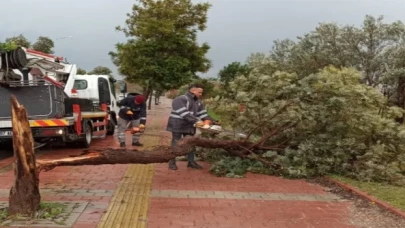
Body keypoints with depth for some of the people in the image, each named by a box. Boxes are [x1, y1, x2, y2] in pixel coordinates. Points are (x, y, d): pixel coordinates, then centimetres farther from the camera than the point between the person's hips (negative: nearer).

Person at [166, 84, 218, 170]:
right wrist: (196, 121, -32)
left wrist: (213, 121, -6)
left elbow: (203, 114, 8)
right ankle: (172, 162, 11)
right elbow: (184, 113, -26)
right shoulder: (180, 99, -16)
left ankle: (191, 162, 20)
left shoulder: (198, 102, 9)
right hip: (178, 125, -7)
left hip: (189, 126, 7)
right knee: (176, 144, 1)